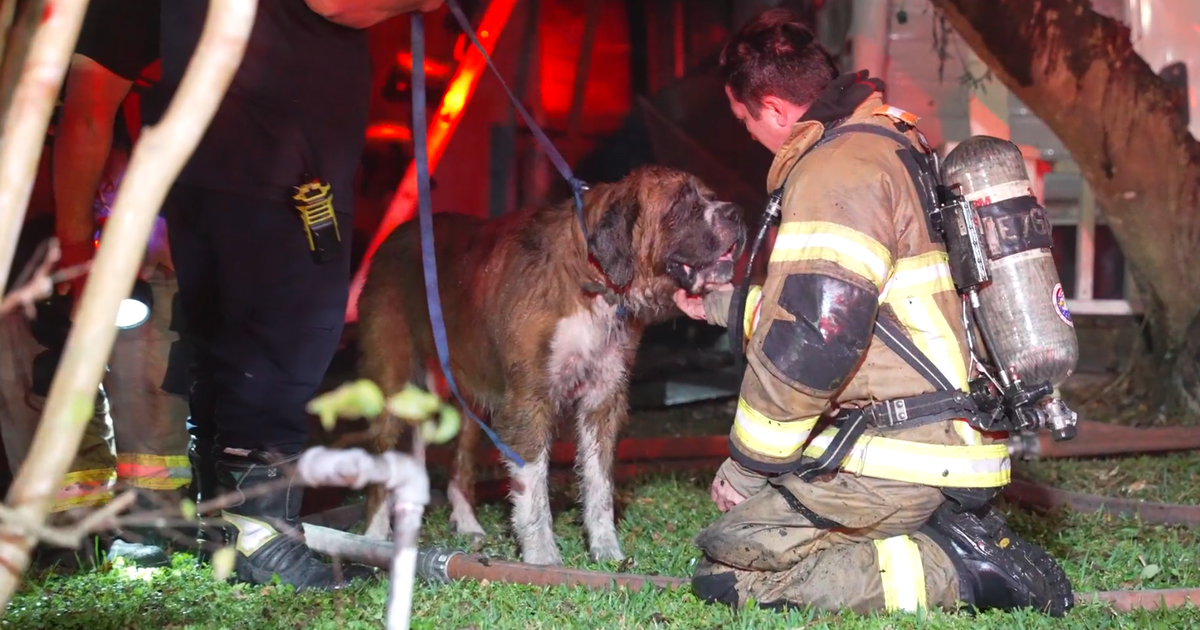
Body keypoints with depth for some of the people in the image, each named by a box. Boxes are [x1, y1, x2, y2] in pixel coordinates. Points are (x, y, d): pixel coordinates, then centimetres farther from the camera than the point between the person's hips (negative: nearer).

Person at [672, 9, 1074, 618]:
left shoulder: (836, 167, -15)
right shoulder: (892, 145, 18)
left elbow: (810, 345, -22)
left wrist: (747, 467, -11)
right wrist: (722, 305, 41)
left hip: (897, 463, -10)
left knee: (723, 567, -8)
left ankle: (946, 569, -12)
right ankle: (964, 536, 6)